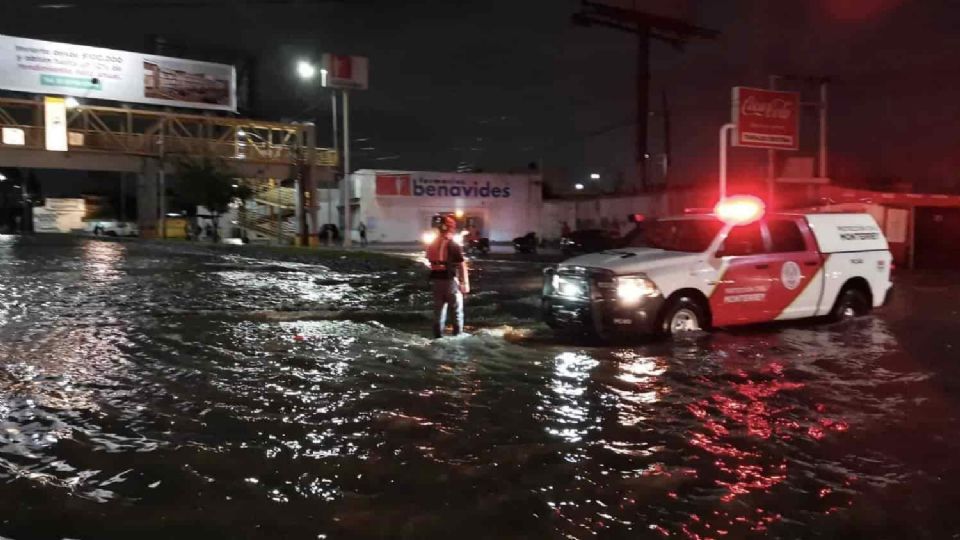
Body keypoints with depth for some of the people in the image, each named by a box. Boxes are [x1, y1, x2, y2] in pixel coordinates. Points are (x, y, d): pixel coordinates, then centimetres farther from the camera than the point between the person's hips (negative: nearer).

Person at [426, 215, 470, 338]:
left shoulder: (432, 245, 4)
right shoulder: (454, 246, -13)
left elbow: (431, 262, 11)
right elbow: (462, 266, -12)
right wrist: (465, 283, -7)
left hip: (436, 280, 5)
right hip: (451, 280, -5)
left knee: (438, 310, 12)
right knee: (457, 310, 8)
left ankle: (438, 335, 14)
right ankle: (458, 335, 8)